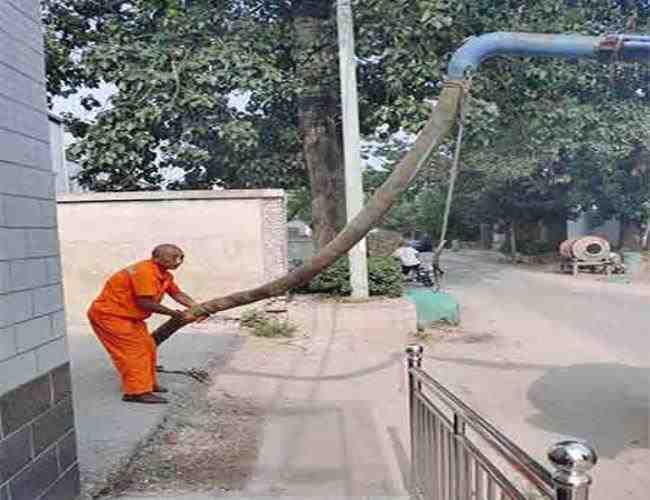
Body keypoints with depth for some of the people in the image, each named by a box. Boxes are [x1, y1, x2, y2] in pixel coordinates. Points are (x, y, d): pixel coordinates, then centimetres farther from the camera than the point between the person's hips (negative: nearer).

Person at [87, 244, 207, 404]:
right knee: (134, 350, -12)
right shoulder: (144, 271, -27)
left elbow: (177, 293, 4)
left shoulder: (164, 275, 3)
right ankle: (137, 391, -9)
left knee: (147, 347, 12)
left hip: (129, 316, 10)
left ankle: (148, 383, 23)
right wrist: (173, 313, -21)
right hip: (109, 314, -10)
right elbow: (145, 303, -29)